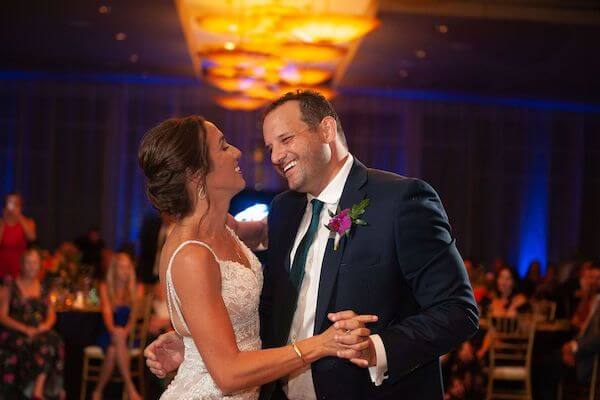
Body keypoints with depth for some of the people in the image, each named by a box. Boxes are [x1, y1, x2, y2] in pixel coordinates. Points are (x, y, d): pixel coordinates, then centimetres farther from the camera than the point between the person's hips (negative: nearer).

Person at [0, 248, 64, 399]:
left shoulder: (43, 288, 18)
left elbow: (52, 314, 16)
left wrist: (46, 325, -7)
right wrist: (24, 329, -15)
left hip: (39, 331, 3)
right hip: (14, 333, -3)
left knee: (52, 341, -31)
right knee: (23, 345, -36)